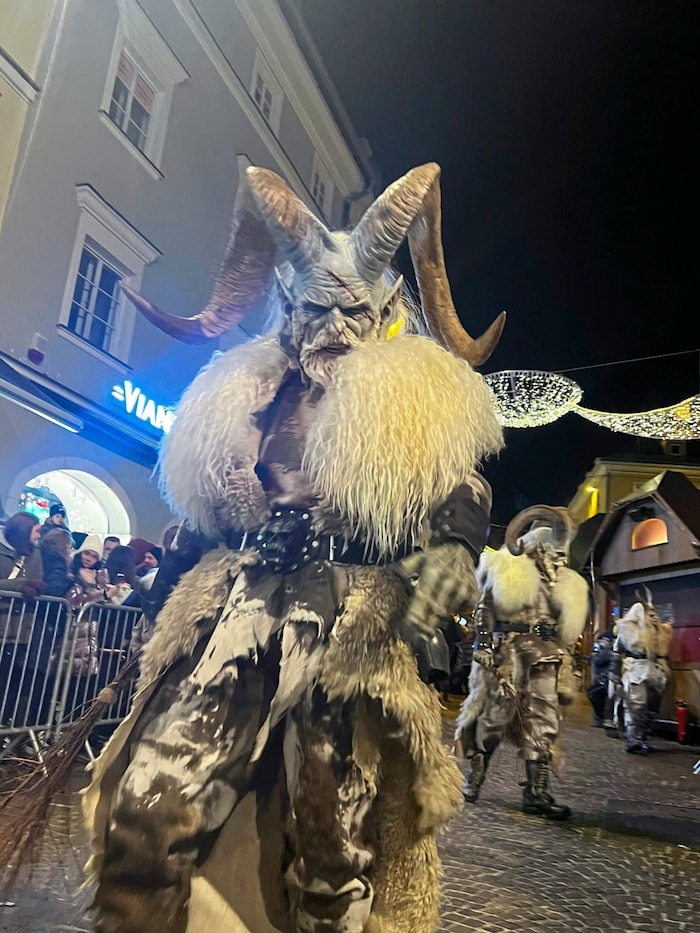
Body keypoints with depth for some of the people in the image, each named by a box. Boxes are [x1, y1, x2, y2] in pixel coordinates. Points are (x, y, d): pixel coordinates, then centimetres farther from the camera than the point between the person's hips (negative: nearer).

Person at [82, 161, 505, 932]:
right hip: (234, 616, 4)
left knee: (332, 859, 5)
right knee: (145, 813, -6)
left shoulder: (410, 397, 8)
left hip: (348, 630, -3)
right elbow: (202, 506, 23)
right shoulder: (252, 391, 19)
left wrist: (451, 551, -25)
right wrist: (179, 595, 22)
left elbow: (461, 490, -6)